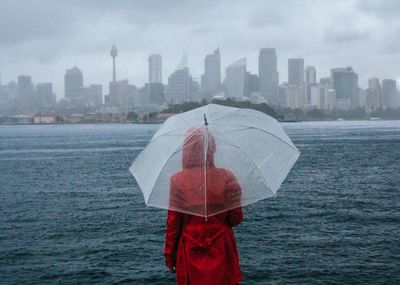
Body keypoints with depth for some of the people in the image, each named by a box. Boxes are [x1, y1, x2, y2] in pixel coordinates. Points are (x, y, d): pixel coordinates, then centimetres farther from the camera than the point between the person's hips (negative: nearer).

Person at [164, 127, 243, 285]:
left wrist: (169, 254, 6)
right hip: (221, 251, 0)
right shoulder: (226, 177, -8)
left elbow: (173, 222, -5)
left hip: (190, 251, 0)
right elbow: (236, 219, -6)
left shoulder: (178, 180, -8)